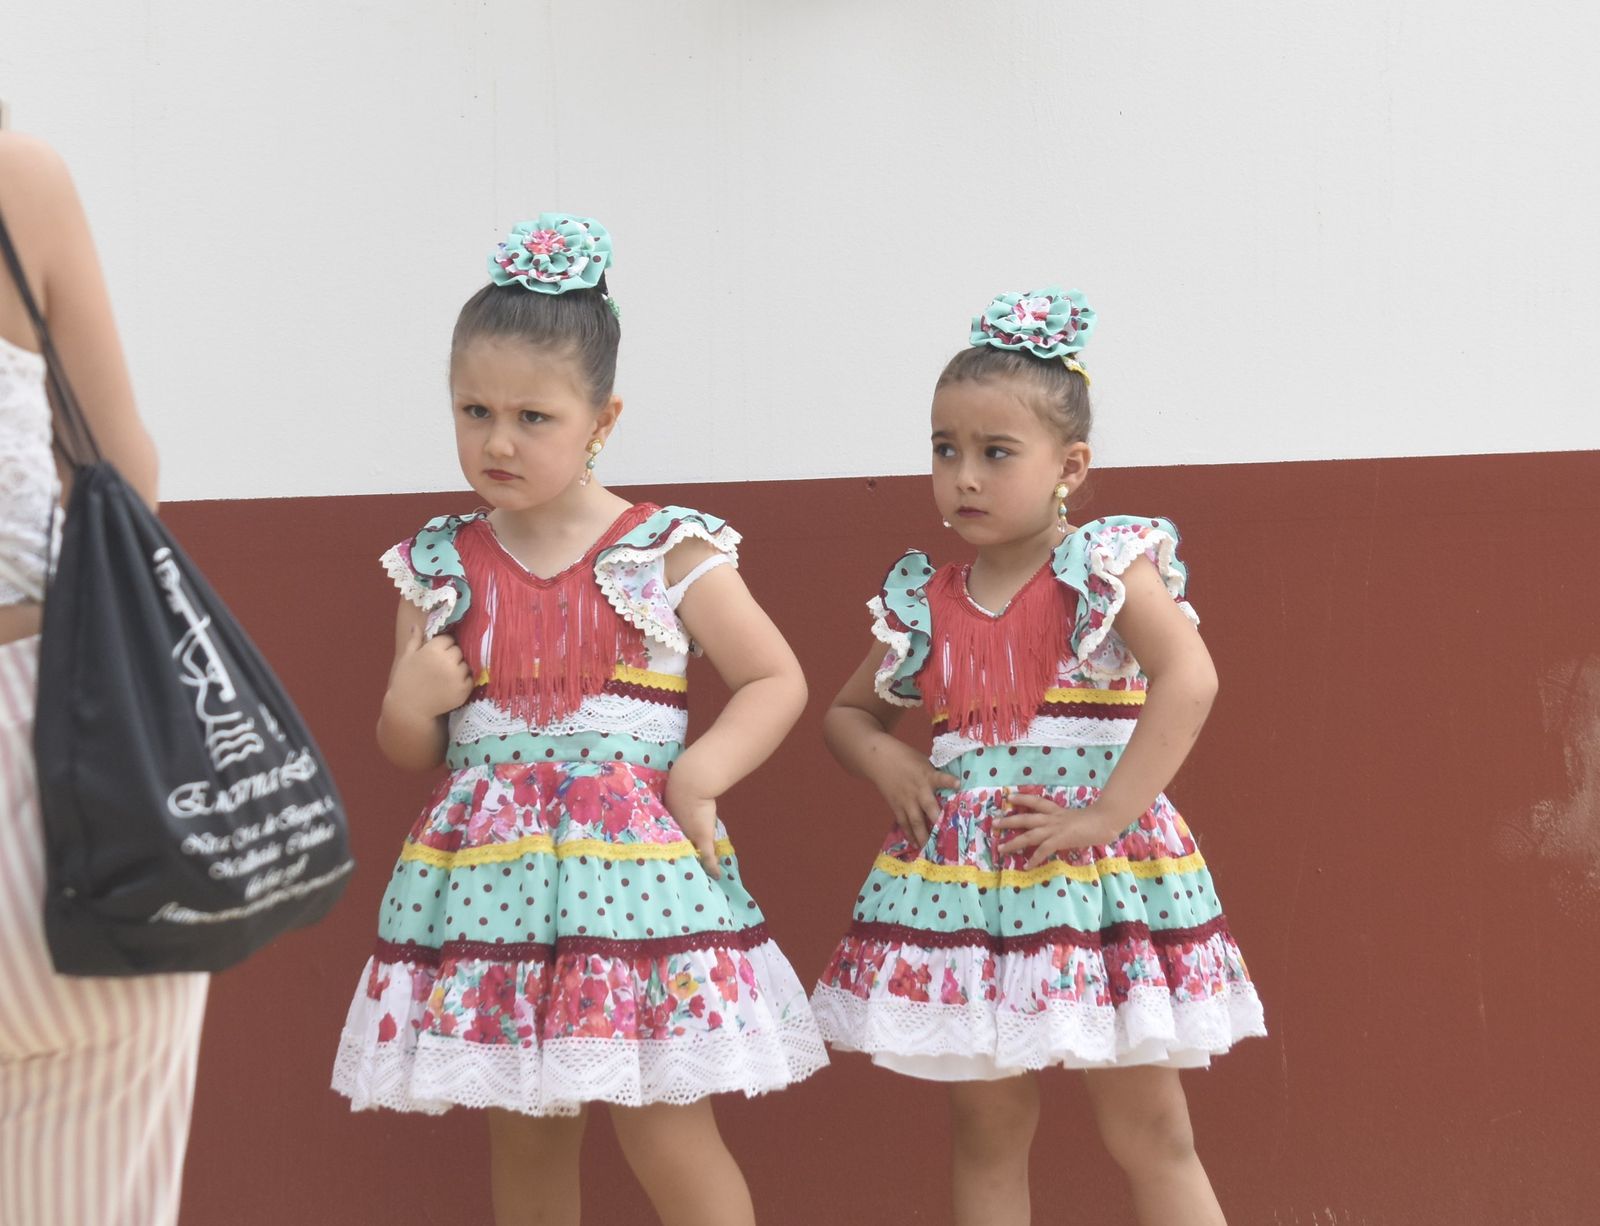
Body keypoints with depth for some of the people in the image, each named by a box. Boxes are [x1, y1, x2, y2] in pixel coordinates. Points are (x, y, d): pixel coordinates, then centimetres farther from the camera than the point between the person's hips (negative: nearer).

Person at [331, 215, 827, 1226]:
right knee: (523, 1141, 11)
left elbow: (777, 680, 2)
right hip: (492, 875, 4)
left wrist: (700, 772, -12)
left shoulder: (672, 555, -3)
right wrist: (409, 708, -8)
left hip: (636, 868, -3)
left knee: (668, 1137, -5)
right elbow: (411, 752, 15)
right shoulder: (439, 568, 6)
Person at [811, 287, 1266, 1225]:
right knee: (989, 1126, 11)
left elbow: (1189, 679, -22)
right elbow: (847, 712, 21)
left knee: (1150, 1129, 2)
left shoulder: (1106, 567, -7)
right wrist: (884, 759, -1)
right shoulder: (923, 602, 7)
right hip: (962, 880, 5)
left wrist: (1107, 812, -26)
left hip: (1099, 870, -5)